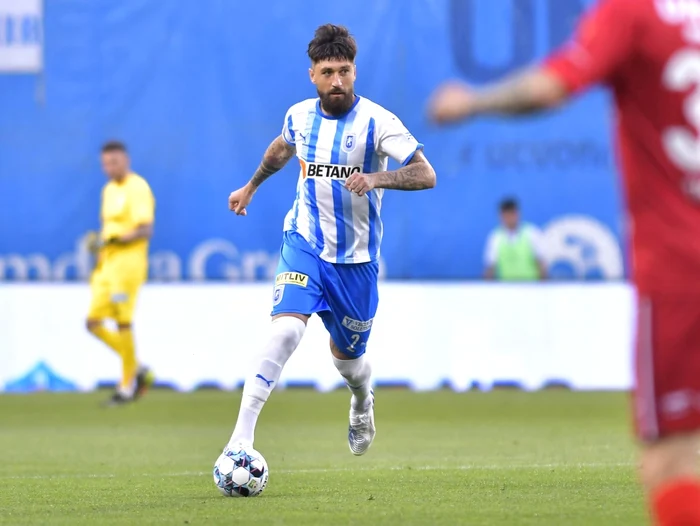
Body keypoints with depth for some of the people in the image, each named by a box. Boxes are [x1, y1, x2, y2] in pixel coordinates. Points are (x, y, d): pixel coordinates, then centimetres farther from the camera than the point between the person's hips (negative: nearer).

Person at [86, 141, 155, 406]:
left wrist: (113, 241, -24)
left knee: (123, 323, -6)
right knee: (93, 323, 3)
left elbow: (145, 231, -17)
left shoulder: (138, 188, -9)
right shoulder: (109, 190, 17)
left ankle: (127, 385, 3)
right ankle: (137, 370, 14)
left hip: (129, 262, -9)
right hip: (107, 264, 9)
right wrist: (98, 255, 18)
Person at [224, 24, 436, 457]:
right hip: (304, 243, 1)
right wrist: (251, 186, 38)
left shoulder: (376, 121, -14)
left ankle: (363, 403, 53)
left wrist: (375, 179, -37)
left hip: (356, 256, -1)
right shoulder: (299, 116, -1)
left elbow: (426, 175, -21)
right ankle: (241, 438, -26)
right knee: (286, 331, -24)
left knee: (346, 357, 14)